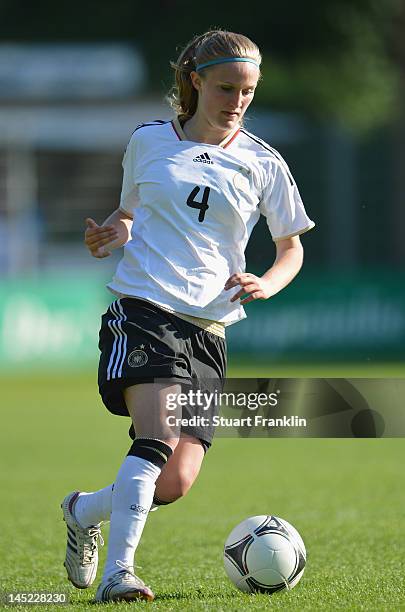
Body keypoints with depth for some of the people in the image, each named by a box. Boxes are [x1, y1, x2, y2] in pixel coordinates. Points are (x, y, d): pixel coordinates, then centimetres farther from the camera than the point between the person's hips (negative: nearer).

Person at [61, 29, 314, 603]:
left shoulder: (263, 164, 8)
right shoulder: (148, 142, 8)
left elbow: (291, 249, 16)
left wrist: (267, 284, -5)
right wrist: (110, 235, 0)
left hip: (208, 327, 2)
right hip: (142, 310, -2)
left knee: (175, 483, -5)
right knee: (157, 438, -27)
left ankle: (85, 511, 24)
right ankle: (117, 572, -29)